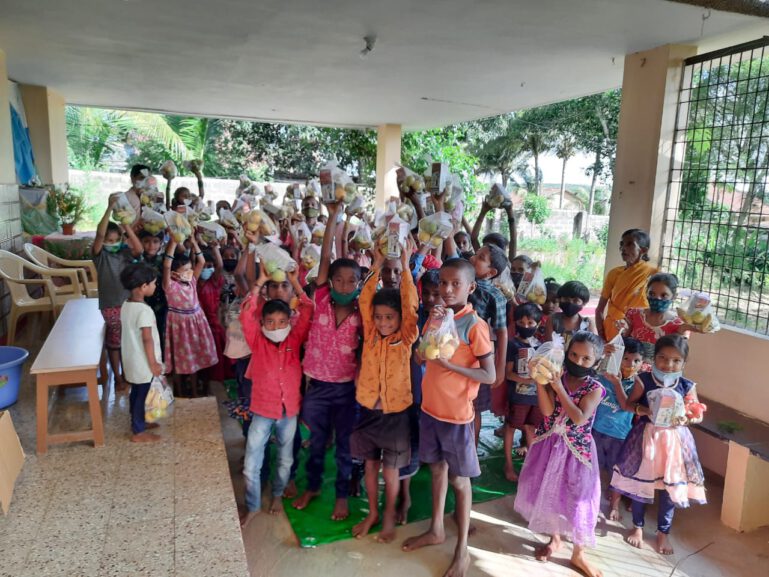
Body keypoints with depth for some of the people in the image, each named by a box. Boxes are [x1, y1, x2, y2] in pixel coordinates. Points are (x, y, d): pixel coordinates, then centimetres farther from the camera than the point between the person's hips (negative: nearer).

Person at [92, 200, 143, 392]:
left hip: (129, 302, 3)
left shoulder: (125, 252, 0)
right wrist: (109, 208, -35)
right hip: (110, 305, -3)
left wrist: (126, 225, -29)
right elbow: (100, 234, -26)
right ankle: (117, 378, 20)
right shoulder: (99, 254, -9)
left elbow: (139, 249, -21)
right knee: (114, 341, 8)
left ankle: (126, 373, 30)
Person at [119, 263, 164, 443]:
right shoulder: (144, 310, -26)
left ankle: (138, 422, 38)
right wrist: (153, 363, -16)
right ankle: (138, 432, 16)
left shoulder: (126, 305, 2)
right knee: (142, 395, 4)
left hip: (132, 359, 9)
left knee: (136, 392, 22)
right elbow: (147, 339, -24)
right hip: (143, 362, -9)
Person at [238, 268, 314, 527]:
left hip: (289, 410, 2)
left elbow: (308, 312, -12)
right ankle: (253, 506, 25)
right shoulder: (257, 341, -9)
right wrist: (260, 282, -22)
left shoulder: (295, 339, -6)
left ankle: (277, 495, 44)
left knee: (285, 460, 18)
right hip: (262, 410, -2)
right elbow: (246, 315, -22)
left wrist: (295, 282, -14)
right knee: (251, 464, 3)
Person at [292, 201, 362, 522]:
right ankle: (312, 486, 42)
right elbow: (325, 258, -15)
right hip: (317, 385, 1)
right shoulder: (321, 301, -9)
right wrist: (334, 215, -18)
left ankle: (342, 495, 34)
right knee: (316, 442, 19)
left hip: (347, 387, -1)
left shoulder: (361, 313, -9)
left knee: (345, 444, 14)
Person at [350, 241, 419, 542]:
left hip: (395, 411, -3)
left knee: (390, 469, 10)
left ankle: (389, 516, 31)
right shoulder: (371, 335, -2)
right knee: (370, 464, 16)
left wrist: (404, 266, -24)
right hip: (369, 409, 3)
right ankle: (372, 513, 35)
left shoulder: (405, 338, -9)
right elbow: (364, 301, -9)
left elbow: (411, 305, -21)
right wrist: (377, 266, -13)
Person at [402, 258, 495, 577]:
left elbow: (490, 376, -18)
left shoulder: (475, 325, -17)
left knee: (459, 479, 8)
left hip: (456, 413, -6)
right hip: (430, 407, 6)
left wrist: (451, 365, -24)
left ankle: (462, 549, 23)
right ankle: (436, 529, 38)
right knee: (437, 468, 20)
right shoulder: (438, 315, 3)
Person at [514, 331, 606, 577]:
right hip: (549, 446, 3)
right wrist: (540, 381, -27)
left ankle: (578, 554, 26)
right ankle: (554, 539, 41)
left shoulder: (595, 389, -13)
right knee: (548, 493, 16)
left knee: (578, 500, 5)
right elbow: (547, 411, -18)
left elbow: (580, 419, -25)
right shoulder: (556, 378, -7)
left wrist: (559, 388, -26)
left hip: (576, 450, -3)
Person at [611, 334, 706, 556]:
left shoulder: (687, 386, -7)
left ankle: (663, 532, 31)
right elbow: (628, 404, -4)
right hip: (646, 437, -1)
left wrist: (685, 419, -21)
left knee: (670, 486, 10)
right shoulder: (644, 380, -12)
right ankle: (637, 526, 32)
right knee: (640, 483, 11)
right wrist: (643, 410, -23)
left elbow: (698, 414, -1)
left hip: (674, 439, 1)